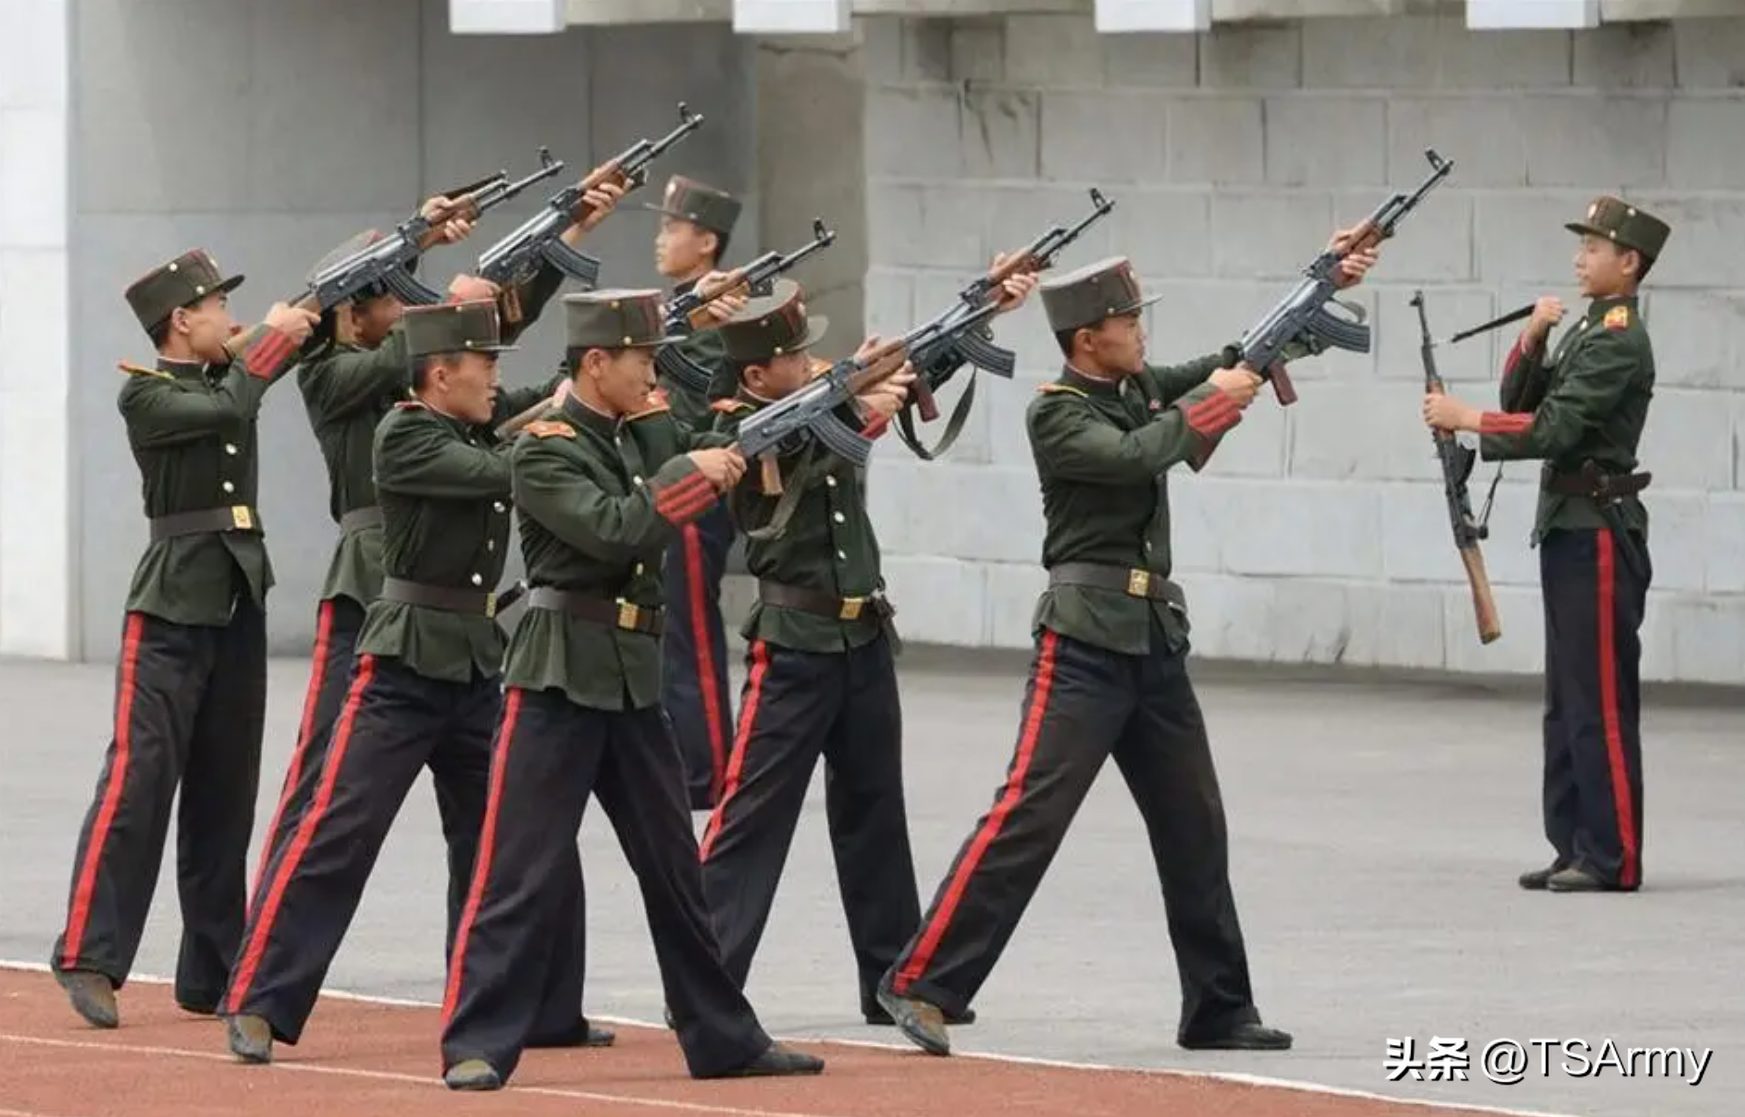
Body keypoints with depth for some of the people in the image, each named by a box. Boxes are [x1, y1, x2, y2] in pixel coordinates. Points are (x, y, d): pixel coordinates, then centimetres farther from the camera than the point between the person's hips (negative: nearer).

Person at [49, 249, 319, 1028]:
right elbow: (226, 411, -24)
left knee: (224, 794, 8)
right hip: (172, 607, -7)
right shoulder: (145, 393, -8)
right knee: (139, 780, -13)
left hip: (239, 604, 7)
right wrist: (269, 337, -9)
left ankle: (213, 975, 11)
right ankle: (88, 958, -14)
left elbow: (313, 319, 16)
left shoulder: (226, 372, 12)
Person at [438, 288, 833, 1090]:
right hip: (560, 674, -7)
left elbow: (732, 453, 11)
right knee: (517, 868, -7)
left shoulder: (647, 432, 11)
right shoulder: (544, 453, -11)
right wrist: (691, 474, -19)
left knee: (674, 869, 13)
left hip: (632, 677, 7)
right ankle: (476, 1046, -7)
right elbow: (610, 530, -23)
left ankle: (723, 1038, 20)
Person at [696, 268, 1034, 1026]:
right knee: (753, 814, -9)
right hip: (792, 646, -7)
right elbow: (790, 455, -29)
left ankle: (897, 982, 20)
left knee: (873, 813, 13)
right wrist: (857, 406, -41)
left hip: (863, 641, 7)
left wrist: (990, 309, 3)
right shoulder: (740, 432, -10)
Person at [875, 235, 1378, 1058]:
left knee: (1193, 826, 11)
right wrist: (1210, 401, -12)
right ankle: (922, 983, -15)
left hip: (1155, 641, 8)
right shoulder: (1056, 416, -8)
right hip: (1085, 642, -8)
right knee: (1030, 814, -14)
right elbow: (1133, 456, -23)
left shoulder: (1141, 388, 13)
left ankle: (1218, 1008, 19)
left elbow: (1238, 362, 18)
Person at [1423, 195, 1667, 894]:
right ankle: (1575, 848, 16)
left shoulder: (1620, 339, -14)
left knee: (1601, 701, -7)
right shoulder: (1589, 330, 17)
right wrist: (1532, 341, 0)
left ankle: (1612, 859, -5)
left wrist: (1465, 419, -15)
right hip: (1569, 529, 10)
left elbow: (1554, 430, -20)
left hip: (1600, 534, -10)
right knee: (1568, 701, 12)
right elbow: (1523, 402, 16)